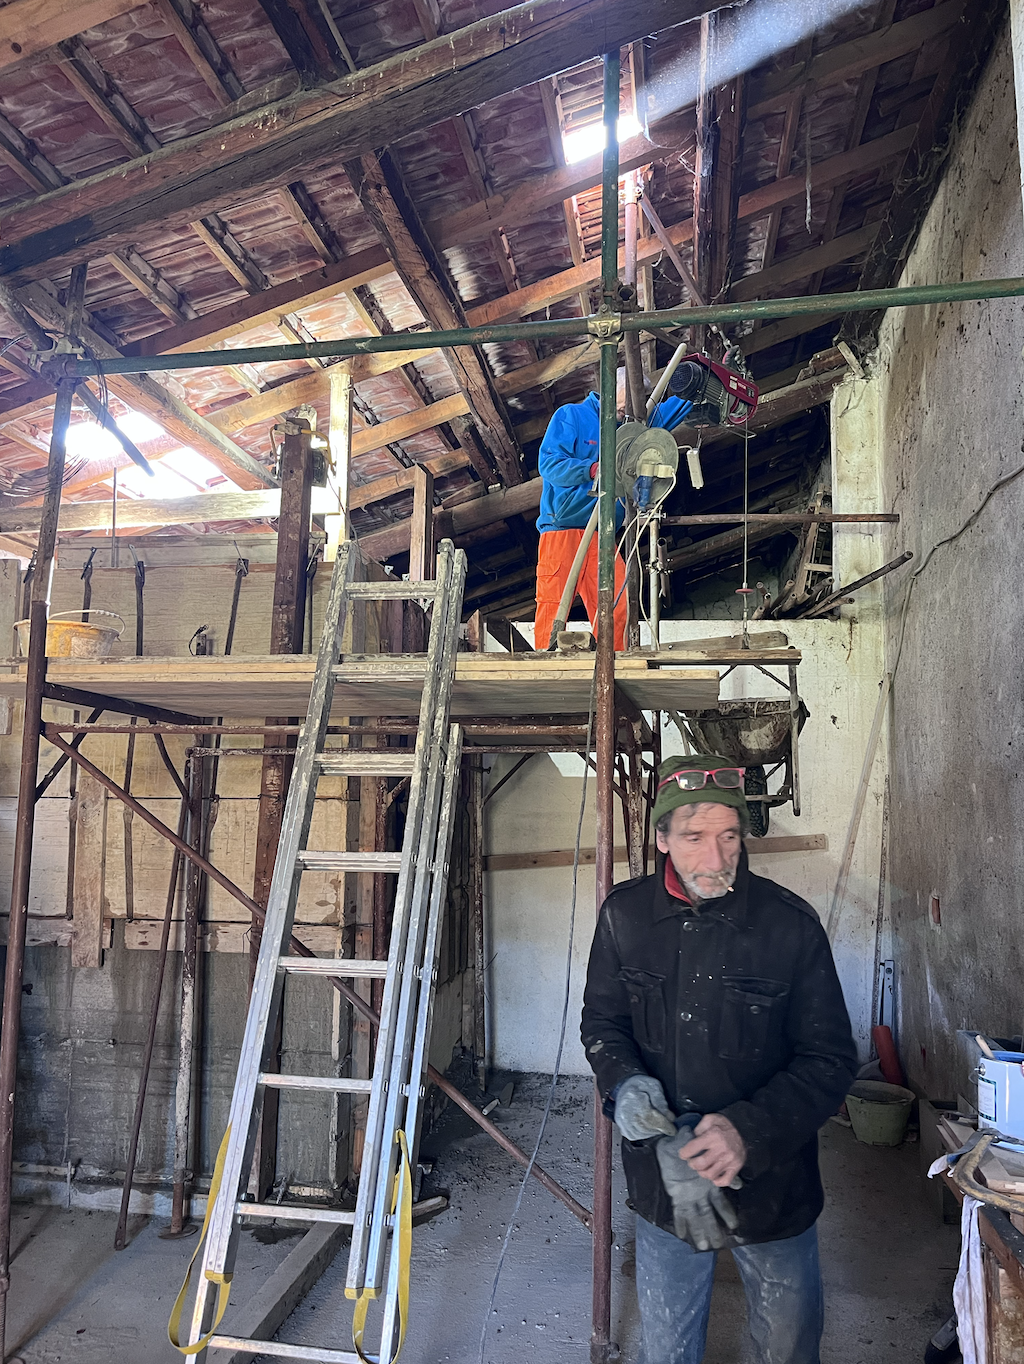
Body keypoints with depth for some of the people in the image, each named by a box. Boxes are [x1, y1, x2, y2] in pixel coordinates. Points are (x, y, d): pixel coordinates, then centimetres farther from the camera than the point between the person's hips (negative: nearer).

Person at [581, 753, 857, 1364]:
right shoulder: (624, 914, -9)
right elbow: (602, 1020, 3)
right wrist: (625, 1082, -17)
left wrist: (749, 1129, -26)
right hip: (662, 1179, 2)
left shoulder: (791, 923, -17)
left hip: (773, 1182, -1)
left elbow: (831, 1060, -13)